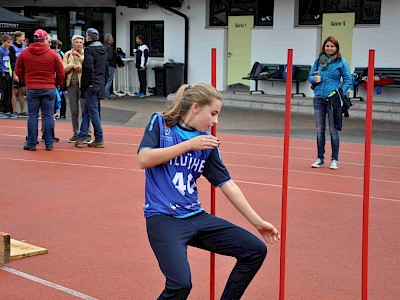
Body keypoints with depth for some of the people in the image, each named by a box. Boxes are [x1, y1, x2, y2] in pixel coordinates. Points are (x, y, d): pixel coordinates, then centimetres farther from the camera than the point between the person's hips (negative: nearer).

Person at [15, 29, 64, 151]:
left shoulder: (24, 53, 0)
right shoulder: (52, 54, -4)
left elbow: (18, 72, 7)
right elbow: (60, 73, 1)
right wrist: (56, 84, 18)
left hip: (31, 89, 1)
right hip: (49, 89, -1)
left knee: (32, 116, 6)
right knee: (48, 116, 5)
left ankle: (31, 144, 7)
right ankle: (49, 144, 7)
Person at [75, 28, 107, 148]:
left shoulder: (89, 50, -12)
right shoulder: (104, 50, 14)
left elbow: (89, 68, -21)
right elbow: (106, 69, 19)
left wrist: (90, 83, -15)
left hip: (91, 85, -8)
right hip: (100, 84, 8)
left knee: (93, 112, -2)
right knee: (86, 111, 14)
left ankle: (99, 140, 1)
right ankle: (81, 137, 15)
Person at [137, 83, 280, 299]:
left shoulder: (207, 143, 9)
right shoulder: (160, 123, 0)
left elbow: (227, 185, 10)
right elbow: (144, 159, -14)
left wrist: (258, 222, 8)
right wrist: (189, 145, -14)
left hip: (196, 216, 6)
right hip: (163, 217, -6)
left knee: (256, 251, 1)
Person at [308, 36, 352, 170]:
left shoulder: (341, 62, -2)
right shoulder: (319, 60, 8)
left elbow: (348, 81, -1)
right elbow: (310, 76, 15)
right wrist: (314, 79, -8)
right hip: (319, 99, 4)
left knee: (333, 130, 1)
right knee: (320, 130, 8)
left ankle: (335, 159, 9)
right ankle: (320, 158, 17)